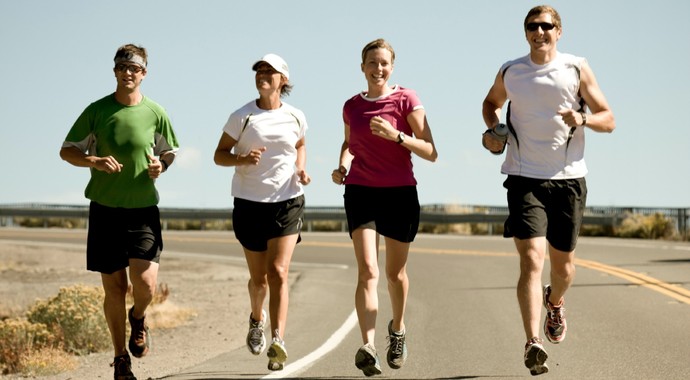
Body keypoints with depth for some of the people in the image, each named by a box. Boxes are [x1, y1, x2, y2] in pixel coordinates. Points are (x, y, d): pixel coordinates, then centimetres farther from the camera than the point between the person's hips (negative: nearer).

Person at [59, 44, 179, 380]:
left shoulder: (155, 113, 0)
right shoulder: (97, 111, -2)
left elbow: (169, 153, 15)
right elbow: (67, 151, 5)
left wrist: (160, 166, -8)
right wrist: (94, 161, -15)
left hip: (144, 210, 0)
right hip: (105, 210, 0)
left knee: (146, 284, -13)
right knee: (114, 289, 4)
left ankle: (138, 318, 24)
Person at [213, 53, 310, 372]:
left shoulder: (295, 117, 3)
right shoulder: (242, 117, -4)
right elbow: (219, 155, 1)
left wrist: (301, 168, 3)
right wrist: (243, 159, -20)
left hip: (287, 202, 0)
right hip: (249, 203, 0)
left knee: (278, 272, -15)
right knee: (259, 277, 9)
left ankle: (278, 342, -22)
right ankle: (256, 319, 42)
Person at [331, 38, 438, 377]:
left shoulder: (406, 100, -5)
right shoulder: (352, 106, 6)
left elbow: (431, 152, -8)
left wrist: (396, 135, -22)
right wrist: (343, 166, 6)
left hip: (400, 194, -1)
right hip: (360, 193, 1)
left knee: (395, 273, 13)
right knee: (367, 270, -15)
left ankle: (397, 329, 41)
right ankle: (368, 347, -26)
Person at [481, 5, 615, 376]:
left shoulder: (576, 69, 1)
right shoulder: (509, 72, 5)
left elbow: (608, 119, 3)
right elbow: (491, 103, 27)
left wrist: (583, 119, -18)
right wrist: (492, 130, 6)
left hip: (568, 178, 1)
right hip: (524, 178, -1)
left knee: (563, 265, 12)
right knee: (531, 260, -17)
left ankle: (555, 302, 48)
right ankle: (532, 343, -26)